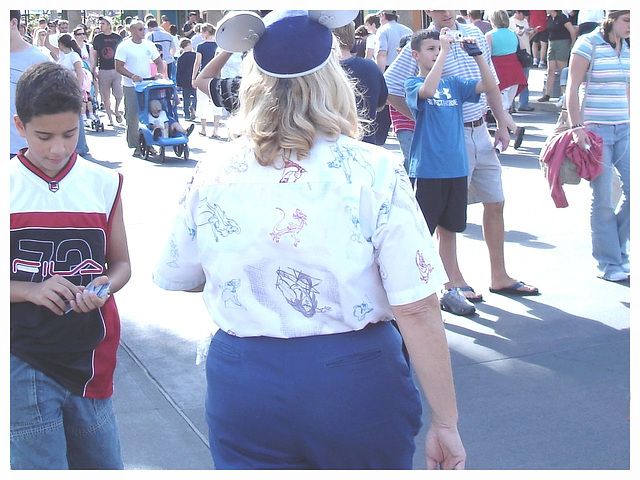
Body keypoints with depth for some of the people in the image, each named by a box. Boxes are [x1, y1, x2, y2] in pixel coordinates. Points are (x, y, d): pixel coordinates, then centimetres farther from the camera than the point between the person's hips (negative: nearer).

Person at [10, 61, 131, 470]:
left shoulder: (104, 185, 3)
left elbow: (122, 263, 9)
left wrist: (104, 286, -12)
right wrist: (32, 289, -20)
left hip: (90, 357, 3)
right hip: (24, 362, -3)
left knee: (103, 465, 15)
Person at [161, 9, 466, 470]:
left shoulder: (213, 176, -4)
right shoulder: (374, 172, -12)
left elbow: (176, 278, 11)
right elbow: (417, 309, -15)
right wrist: (445, 423, -6)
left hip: (242, 382, 1)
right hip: (356, 381, 0)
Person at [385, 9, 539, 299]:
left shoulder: (475, 35, 9)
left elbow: (490, 83, 17)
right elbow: (389, 88, -12)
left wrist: (502, 124, 12)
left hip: (480, 132, 6)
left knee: (495, 203, 11)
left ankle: (499, 277, 22)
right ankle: (453, 279, 15)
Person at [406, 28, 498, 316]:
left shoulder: (453, 84, 11)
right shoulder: (413, 84, -4)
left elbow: (489, 86, 1)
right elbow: (427, 91, -27)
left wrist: (477, 54, -9)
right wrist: (445, 51, -24)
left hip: (456, 168, 5)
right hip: (427, 170, -5)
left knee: (448, 231, 13)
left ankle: (450, 291, 23)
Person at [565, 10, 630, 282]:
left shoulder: (627, 48, 12)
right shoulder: (588, 44, -7)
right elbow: (572, 88, -9)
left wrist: (631, 123, 19)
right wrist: (576, 127, -16)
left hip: (624, 129, 6)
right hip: (595, 130, -6)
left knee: (632, 189, 0)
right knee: (602, 197, -1)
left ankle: (618, 250, 21)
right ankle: (609, 262, 10)